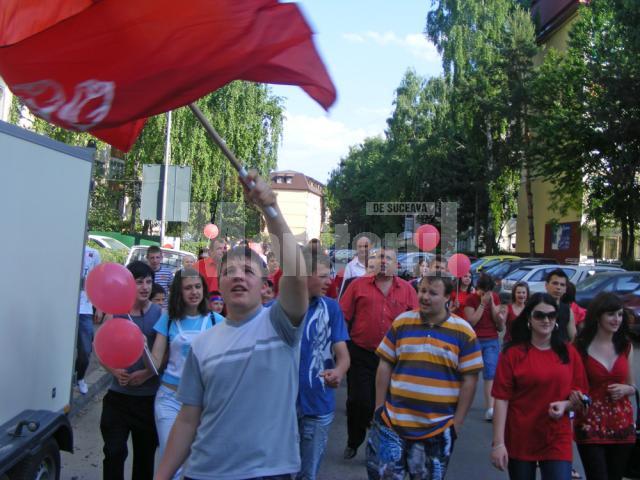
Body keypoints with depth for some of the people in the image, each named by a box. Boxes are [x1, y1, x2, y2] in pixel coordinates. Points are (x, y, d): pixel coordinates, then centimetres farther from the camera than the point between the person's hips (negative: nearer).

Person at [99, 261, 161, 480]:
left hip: (149, 396, 0)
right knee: (114, 452, 0)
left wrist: (147, 373, -19)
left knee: (145, 453, 14)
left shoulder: (160, 314, -4)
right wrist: (115, 371, -14)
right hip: (118, 395, 0)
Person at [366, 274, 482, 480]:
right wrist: (379, 408, 2)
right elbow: (385, 367, 4)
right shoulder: (401, 323, 0)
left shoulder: (463, 332, -5)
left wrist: (457, 422, -5)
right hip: (393, 423, 1)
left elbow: (469, 380, -3)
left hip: (438, 429, -1)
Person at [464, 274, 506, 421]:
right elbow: (471, 321, -15)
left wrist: (491, 303, -13)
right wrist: (482, 303, -17)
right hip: (475, 341, -1)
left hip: (492, 341, 2)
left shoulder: (495, 298, 3)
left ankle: (490, 408, -9)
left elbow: (497, 320, -2)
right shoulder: (471, 300, -6)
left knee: (491, 373, -7)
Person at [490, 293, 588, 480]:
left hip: (558, 441, 2)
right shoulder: (512, 353, -8)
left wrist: (565, 405, -13)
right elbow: (502, 399, -10)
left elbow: (580, 397, 9)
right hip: (519, 441, -1)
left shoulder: (569, 352, 2)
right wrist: (498, 443, -14)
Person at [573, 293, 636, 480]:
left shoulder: (626, 346, 6)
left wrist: (625, 389, -6)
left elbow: (632, 386, 15)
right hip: (590, 426, -4)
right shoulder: (581, 346, -7)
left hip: (622, 426, 4)